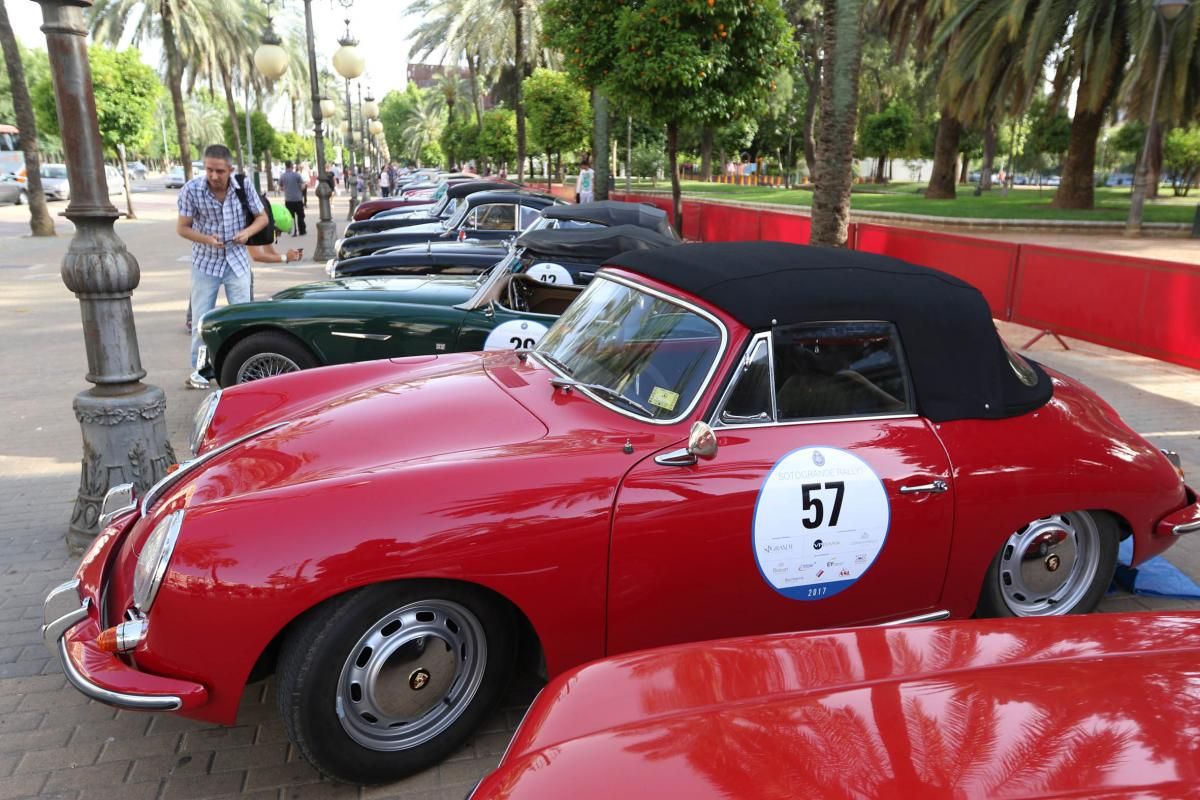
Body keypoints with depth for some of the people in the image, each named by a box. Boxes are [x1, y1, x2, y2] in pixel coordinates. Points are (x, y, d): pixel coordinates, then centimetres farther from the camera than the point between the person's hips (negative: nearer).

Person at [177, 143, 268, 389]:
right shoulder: (191, 190, -16)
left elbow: (262, 217, 1)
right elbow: (182, 227, -7)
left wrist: (247, 232, -20)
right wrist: (207, 239, -25)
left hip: (237, 261, 1)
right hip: (205, 263, -1)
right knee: (202, 320, 4)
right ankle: (199, 370, 17)